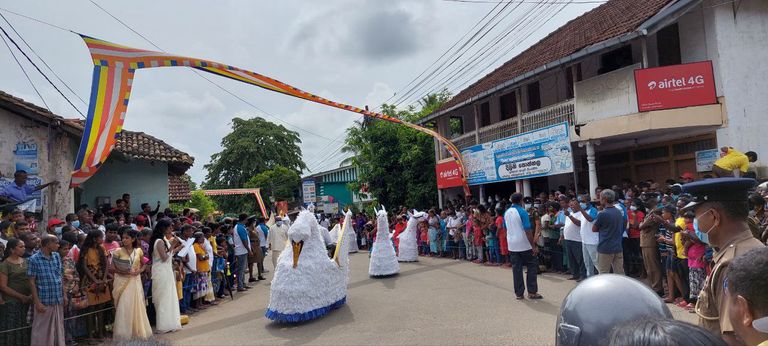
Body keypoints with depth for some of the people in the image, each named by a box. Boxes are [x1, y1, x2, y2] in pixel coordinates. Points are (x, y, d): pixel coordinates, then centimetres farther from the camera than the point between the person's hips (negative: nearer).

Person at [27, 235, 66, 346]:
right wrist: (37, 302, -13)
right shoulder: (34, 259, -11)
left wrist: (64, 295, 11)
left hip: (58, 300, 5)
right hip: (44, 301, -5)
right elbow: (32, 282, -10)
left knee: (58, 328, 14)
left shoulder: (57, 256, 6)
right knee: (42, 330, 5)